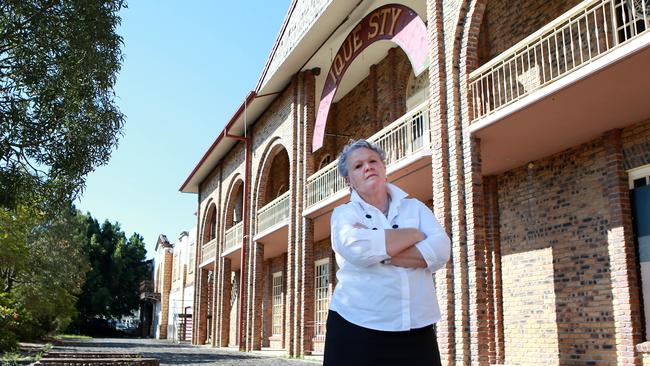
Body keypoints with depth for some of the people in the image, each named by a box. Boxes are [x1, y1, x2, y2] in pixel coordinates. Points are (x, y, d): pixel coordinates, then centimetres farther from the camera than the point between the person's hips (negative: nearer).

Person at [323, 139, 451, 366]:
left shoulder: (414, 206, 11)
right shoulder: (344, 213, 4)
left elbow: (441, 250, -6)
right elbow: (356, 248, -18)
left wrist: (379, 252, -13)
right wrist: (412, 234, -8)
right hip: (358, 328, -2)